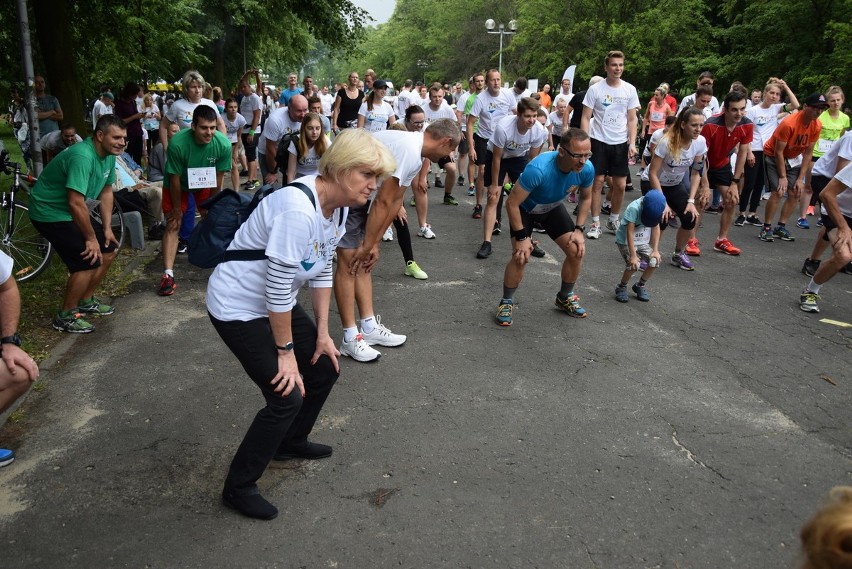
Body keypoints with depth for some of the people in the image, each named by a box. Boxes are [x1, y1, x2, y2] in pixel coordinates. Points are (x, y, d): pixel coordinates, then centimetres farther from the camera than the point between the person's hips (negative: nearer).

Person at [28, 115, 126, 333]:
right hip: (49, 213, -9)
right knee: (89, 261, -16)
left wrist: (107, 228, 4)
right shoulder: (82, 157, -29)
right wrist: (91, 238, -21)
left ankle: (86, 301, 25)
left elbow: (106, 192, 10)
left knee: (108, 249, 8)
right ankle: (65, 316, 1)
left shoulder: (109, 155, 0)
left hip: (71, 212, 9)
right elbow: (76, 203, -32)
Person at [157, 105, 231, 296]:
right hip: (178, 184, -3)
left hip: (205, 183, 3)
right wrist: (177, 208, -14)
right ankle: (168, 275, -13)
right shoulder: (177, 143, -38)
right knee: (173, 225, -9)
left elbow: (218, 177, -16)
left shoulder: (223, 144, -30)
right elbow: (175, 178, -25)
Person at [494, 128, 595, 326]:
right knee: (521, 256, -22)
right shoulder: (538, 169, -42)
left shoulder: (587, 169, -26)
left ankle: (565, 298, 21)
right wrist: (521, 237, -28)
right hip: (525, 208, -5)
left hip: (553, 208, 5)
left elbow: (586, 198, -3)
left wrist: (578, 229, -9)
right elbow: (512, 203, -32)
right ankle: (507, 303, 2)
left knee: (576, 252, -4)